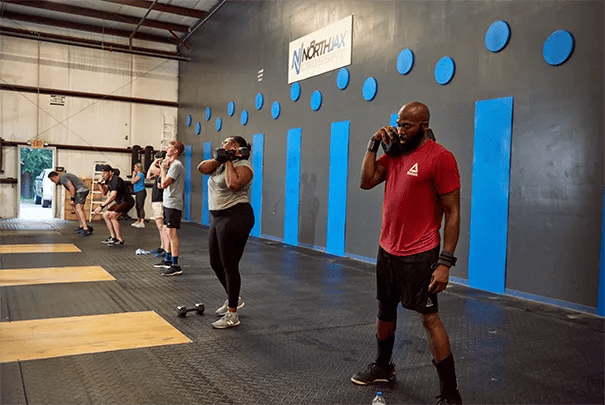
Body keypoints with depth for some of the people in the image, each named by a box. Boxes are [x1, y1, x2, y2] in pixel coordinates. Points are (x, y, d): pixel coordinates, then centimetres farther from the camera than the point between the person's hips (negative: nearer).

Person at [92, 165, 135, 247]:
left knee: (112, 216, -23)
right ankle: (113, 237, 12)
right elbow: (104, 194, 12)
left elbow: (113, 196, -32)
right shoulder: (108, 180, 8)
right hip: (119, 202, 10)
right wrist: (101, 185, -5)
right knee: (105, 215, 7)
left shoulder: (116, 180, -22)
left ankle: (120, 240, -19)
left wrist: (101, 206, -35)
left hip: (127, 201, -10)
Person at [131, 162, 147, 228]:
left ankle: (142, 223, -13)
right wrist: (134, 175, 13)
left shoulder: (140, 174, -12)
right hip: (137, 192, 10)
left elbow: (133, 181, -15)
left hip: (141, 192, -10)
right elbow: (132, 182, 19)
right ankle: (138, 221, 24)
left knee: (141, 207, -12)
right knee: (137, 207, 15)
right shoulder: (137, 174, 17)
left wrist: (134, 175, -2)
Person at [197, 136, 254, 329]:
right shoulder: (221, 164, 16)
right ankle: (233, 299, 37)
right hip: (218, 217, 10)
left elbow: (234, 184, -29)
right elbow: (202, 168, 4)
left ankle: (232, 315, 6)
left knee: (229, 266, -5)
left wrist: (229, 161, -16)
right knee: (216, 263, 16)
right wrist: (219, 158, -7)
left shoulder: (243, 165, -11)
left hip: (235, 218, -10)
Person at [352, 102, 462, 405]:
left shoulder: (440, 157, -13)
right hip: (387, 250, 7)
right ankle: (382, 368, 39)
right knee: (385, 311, 19)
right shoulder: (394, 153, 9)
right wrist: (374, 145, -3)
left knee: (429, 317, -4)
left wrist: (445, 262, -19)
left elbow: (452, 213, -15)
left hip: (419, 255, -7)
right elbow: (366, 181, 2)